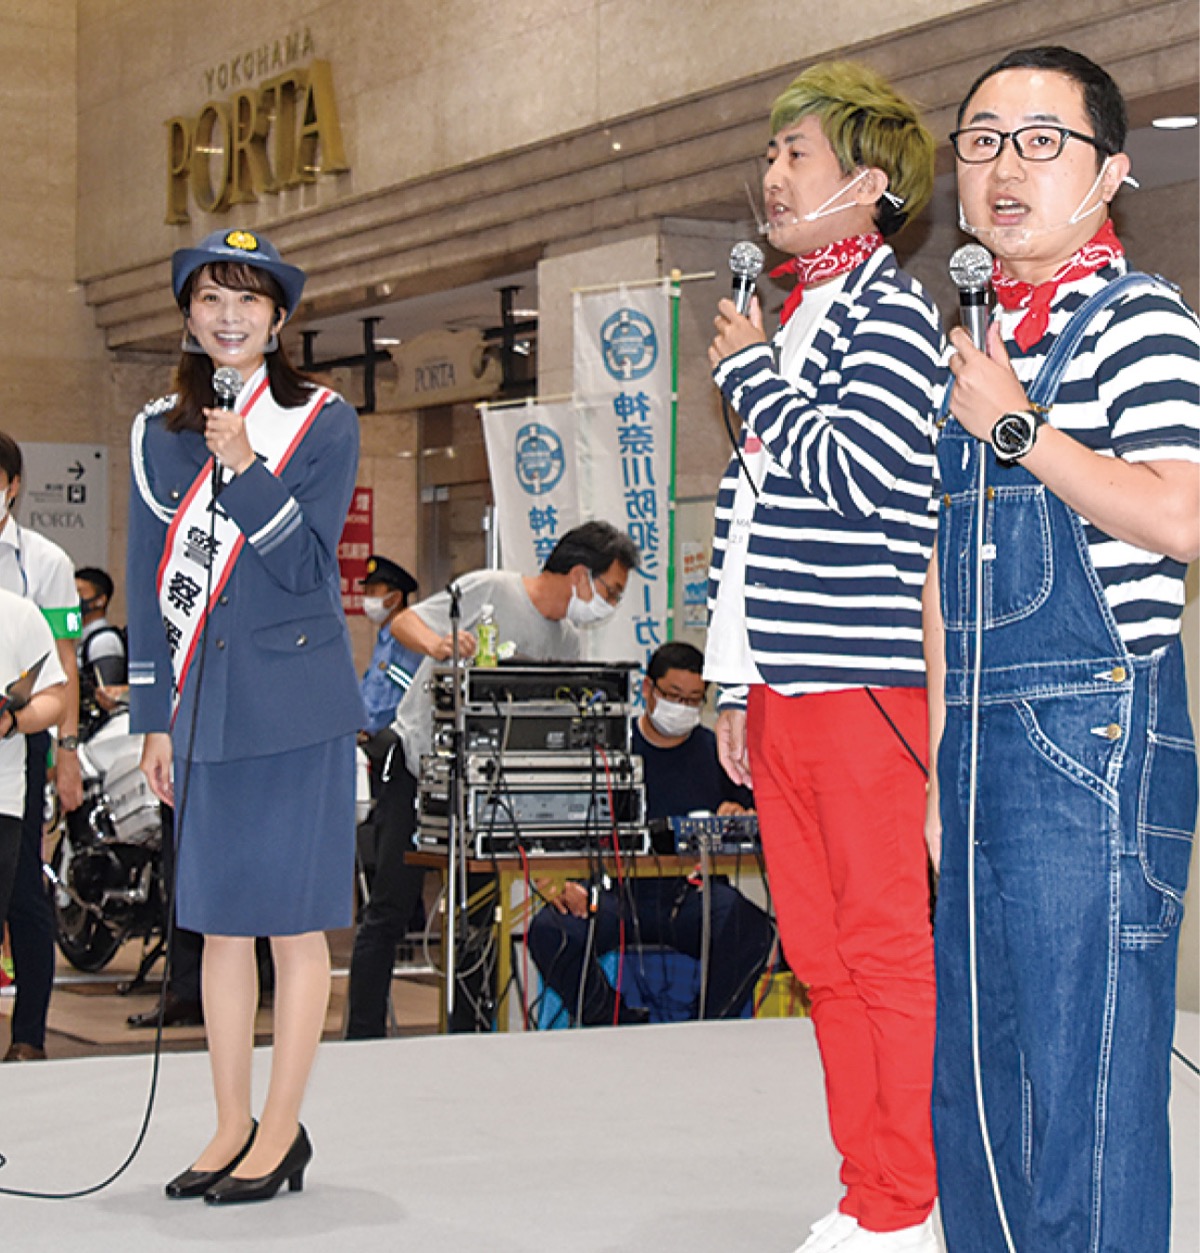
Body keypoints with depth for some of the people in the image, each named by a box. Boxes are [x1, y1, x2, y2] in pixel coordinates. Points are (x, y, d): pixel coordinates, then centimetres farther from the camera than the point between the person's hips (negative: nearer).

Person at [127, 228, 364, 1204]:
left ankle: (282, 1133, 9)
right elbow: (151, 583, 12)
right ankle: (233, 1126, 19)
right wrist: (153, 718, 10)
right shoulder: (161, 433, 11)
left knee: (293, 923, 0)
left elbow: (307, 565, -7)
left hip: (295, 702, -4)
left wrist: (245, 471, -17)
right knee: (219, 921, 9)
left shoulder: (324, 423, 1)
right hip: (205, 706, 4)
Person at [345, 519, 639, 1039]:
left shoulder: (568, 641, 10)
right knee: (390, 912, -6)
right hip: (422, 767, -7)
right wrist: (438, 644, -37)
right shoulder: (490, 591, -11)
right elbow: (403, 623, -14)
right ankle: (363, 1038, -2)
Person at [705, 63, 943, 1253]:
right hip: (781, 685, 8)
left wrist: (747, 371, -5)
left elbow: (854, 471, -19)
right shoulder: (790, 319, 21)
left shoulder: (889, 311, -4)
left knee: (885, 946, -4)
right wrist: (734, 686, 19)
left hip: (863, 677, -8)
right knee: (818, 952, 10)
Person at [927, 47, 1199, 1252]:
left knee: (1086, 1081, -5)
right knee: (971, 1078, 13)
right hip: (980, 742, 8)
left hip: (1094, 741, -8)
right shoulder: (978, 346, 18)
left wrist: (1016, 426, -14)